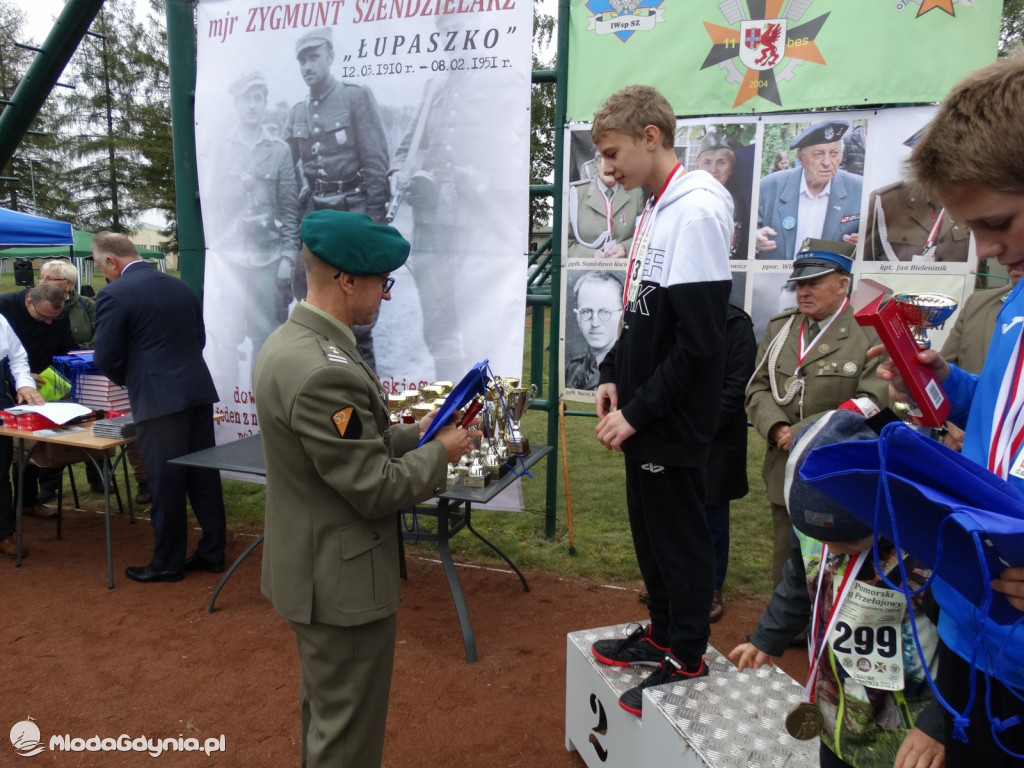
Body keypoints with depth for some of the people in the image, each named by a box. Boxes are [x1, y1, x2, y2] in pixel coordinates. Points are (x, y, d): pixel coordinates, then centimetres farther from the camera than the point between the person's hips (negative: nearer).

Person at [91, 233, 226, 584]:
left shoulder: (114, 295, -8)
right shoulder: (181, 287, 12)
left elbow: (105, 358, -8)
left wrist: (128, 380, 11)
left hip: (159, 400, -6)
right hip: (198, 391, 7)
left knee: (166, 485, 4)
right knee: (204, 477, 12)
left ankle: (168, 563, 17)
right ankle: (212, 552, 21)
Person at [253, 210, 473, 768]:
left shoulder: (287, 342, 2)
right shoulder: (324, 372, -29)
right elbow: (376, 489, -24)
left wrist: (414, 433, 4)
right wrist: (439, 453, -9)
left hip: (312, 568, 10)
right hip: (342, 580, -10)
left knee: (325, 710, 29)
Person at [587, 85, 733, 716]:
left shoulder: (697, 212, -19)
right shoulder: (656, 211, 9)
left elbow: (699, 344, -23)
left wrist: (637, 413, -17)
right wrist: (614, 377, 6)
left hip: (675, 424, -9)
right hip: (642, 418, 9)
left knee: (680, 537, 7)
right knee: (649, 528, 20)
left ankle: (687, 658, 27)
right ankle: (663, 629, 39)